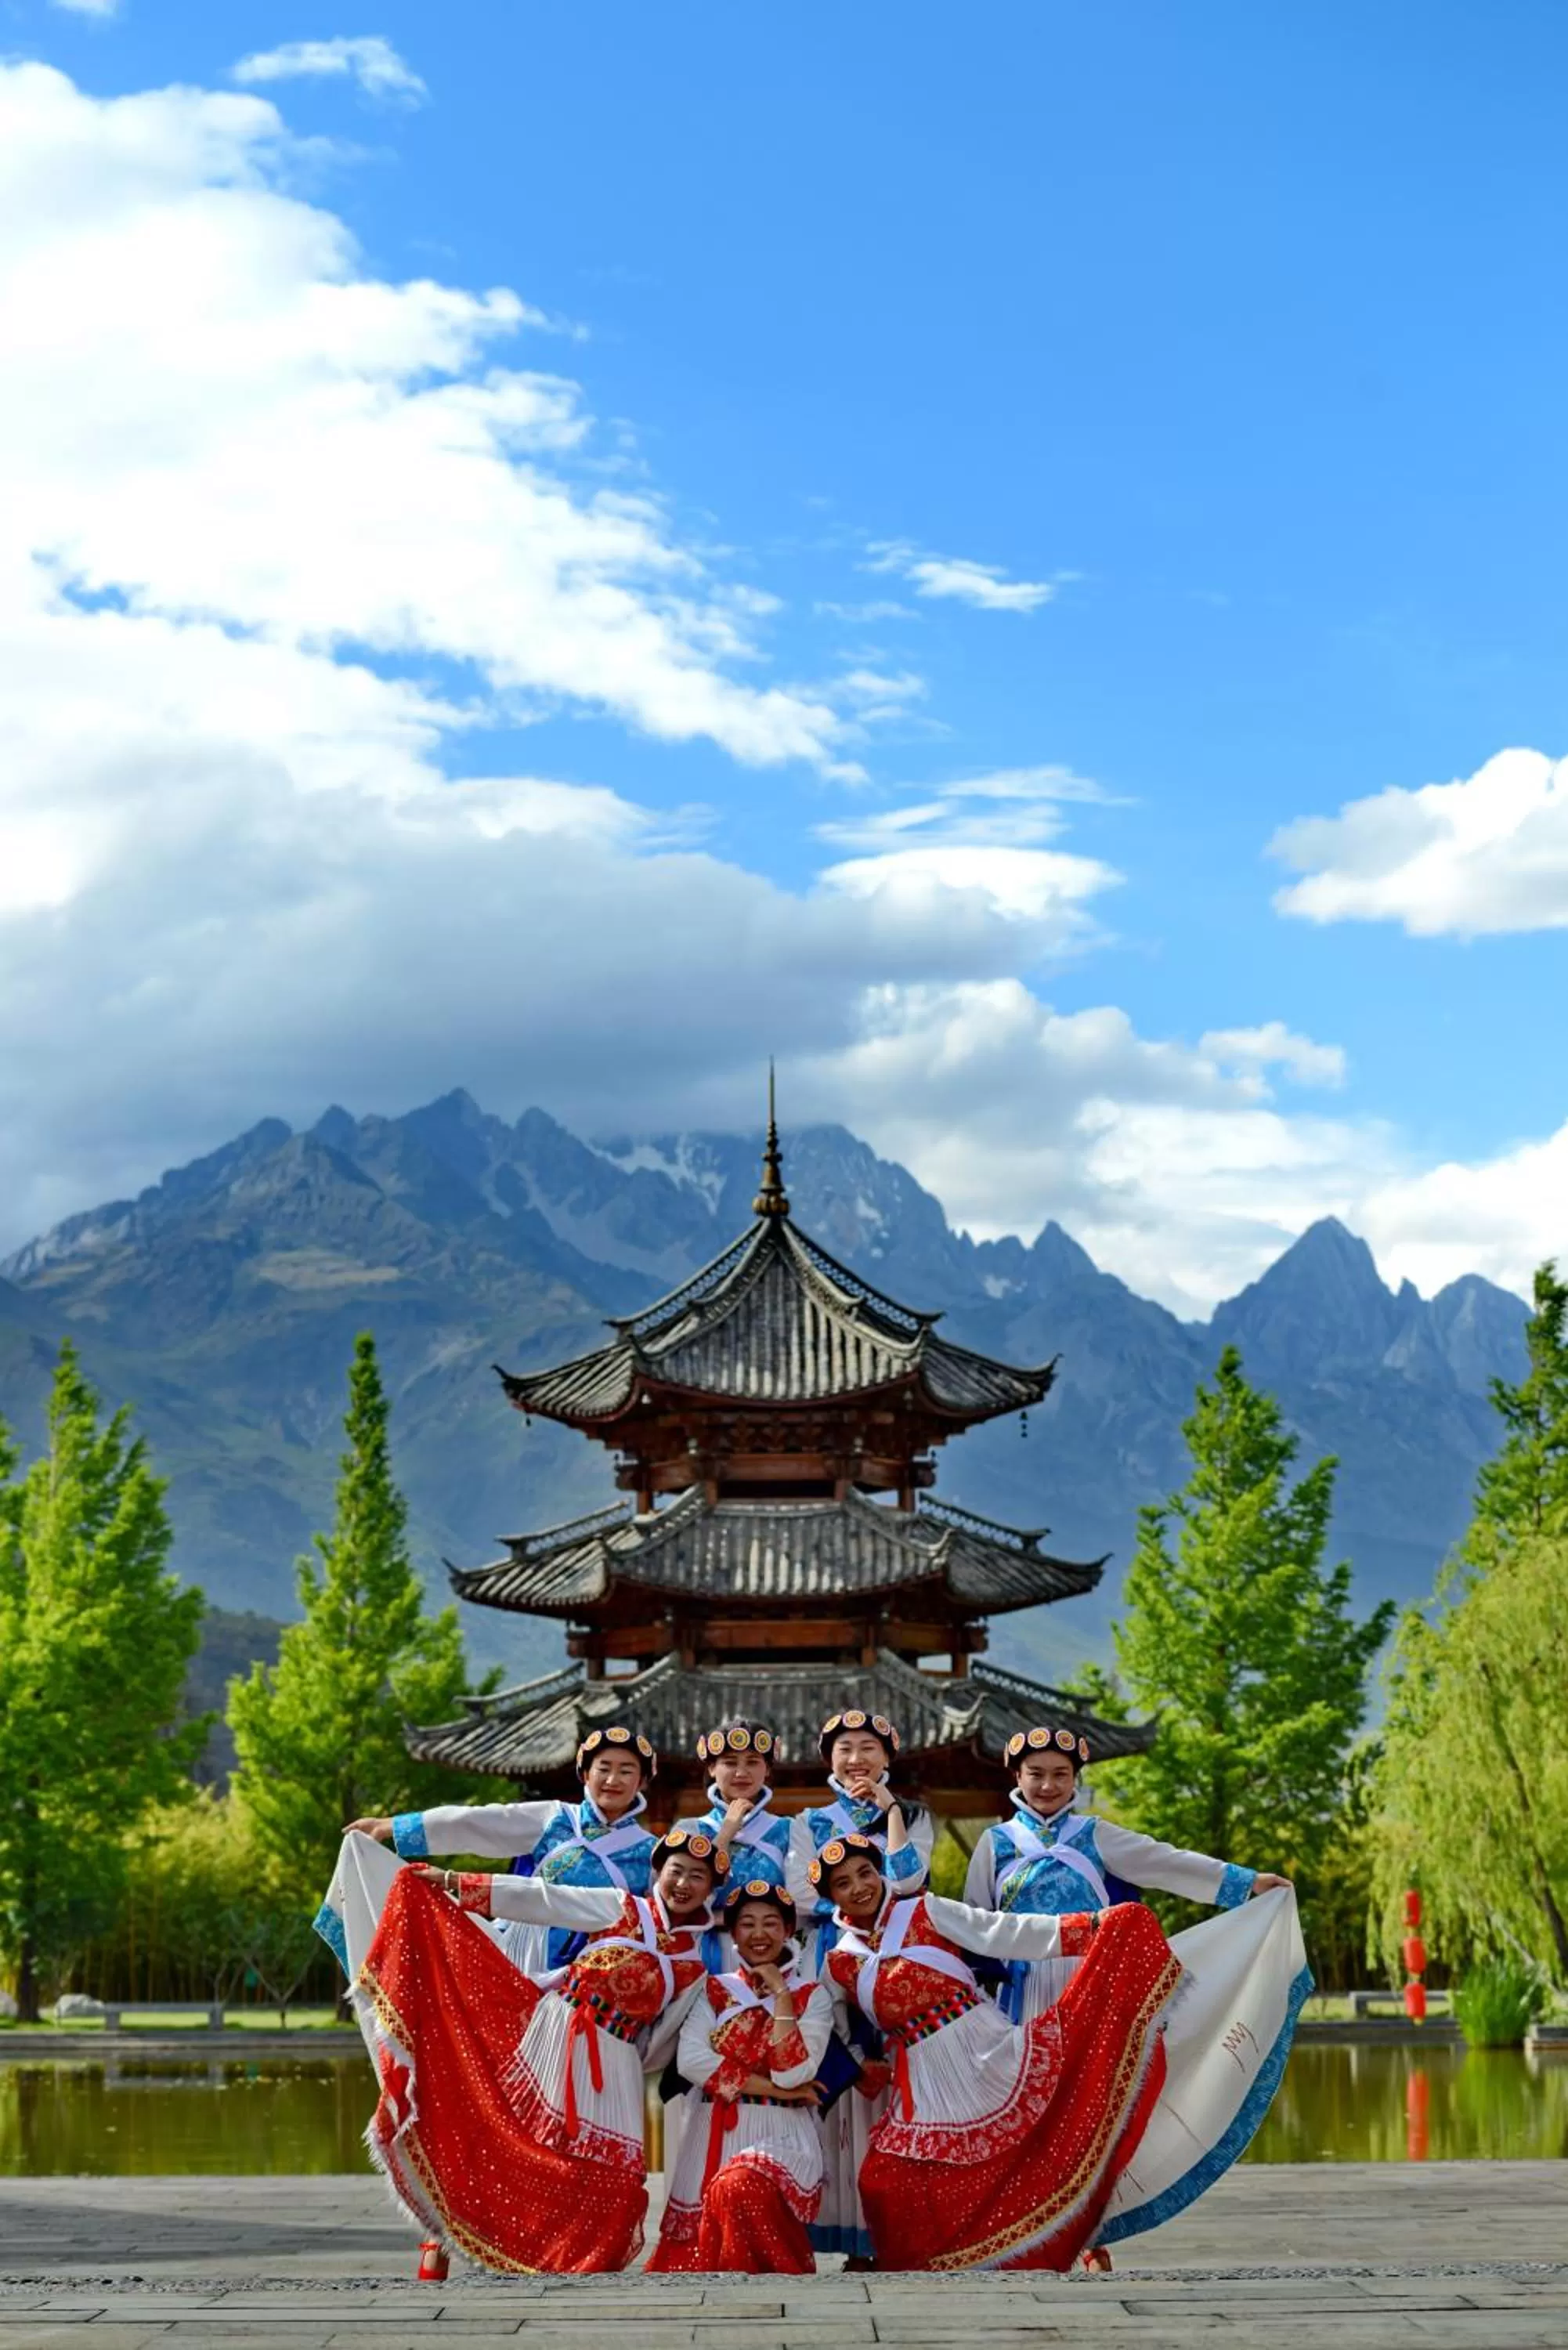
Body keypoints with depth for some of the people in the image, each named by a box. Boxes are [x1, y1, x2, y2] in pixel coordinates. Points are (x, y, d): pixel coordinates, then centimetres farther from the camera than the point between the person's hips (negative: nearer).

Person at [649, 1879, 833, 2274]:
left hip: (781, 2135, -2)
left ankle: (778, 2276, -16)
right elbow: (691, 2061, -7)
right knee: (690, 2266, -15)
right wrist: (774, 2088, -11)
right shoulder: (714, 1991, 11)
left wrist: (780, 1994, -9)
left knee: (739, 2186, -36)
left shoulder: (812, 1996, 5)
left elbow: (793, 2073, -10)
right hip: (715, 2136, 2)